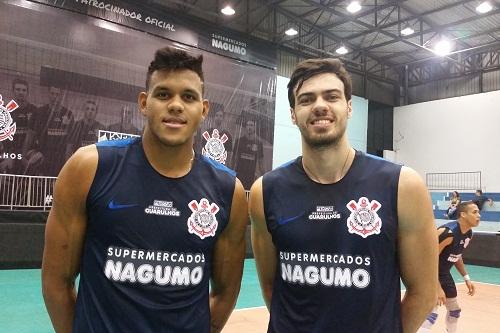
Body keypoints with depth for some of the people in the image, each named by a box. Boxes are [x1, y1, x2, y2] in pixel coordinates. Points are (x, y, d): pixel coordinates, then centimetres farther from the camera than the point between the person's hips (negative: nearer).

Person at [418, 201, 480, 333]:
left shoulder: (468, 234, 0)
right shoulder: (448, 232, -29)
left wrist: (466, 278, 13)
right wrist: (437, 288, -27)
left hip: (444, 274, 9)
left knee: (454, 309, 23)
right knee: (431, 313, -20)